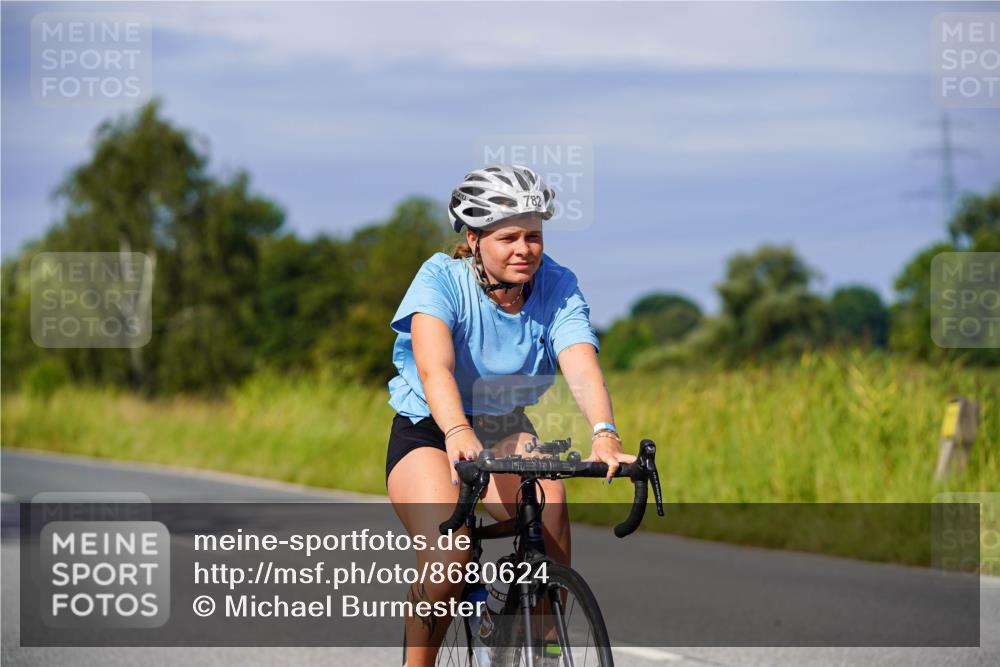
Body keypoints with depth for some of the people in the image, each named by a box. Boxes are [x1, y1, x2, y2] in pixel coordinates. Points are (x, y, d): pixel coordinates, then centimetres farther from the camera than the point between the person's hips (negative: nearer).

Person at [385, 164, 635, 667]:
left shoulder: (557, 287, -11)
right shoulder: (441, 278, -20)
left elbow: (582, 365, -27)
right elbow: (434, 366, -36)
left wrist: (604, 433, -47)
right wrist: (457, 433, -56)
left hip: (507, 434, 3)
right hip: (428, 434, -3)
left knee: (549, 500, -30)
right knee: (447, 556, -28)